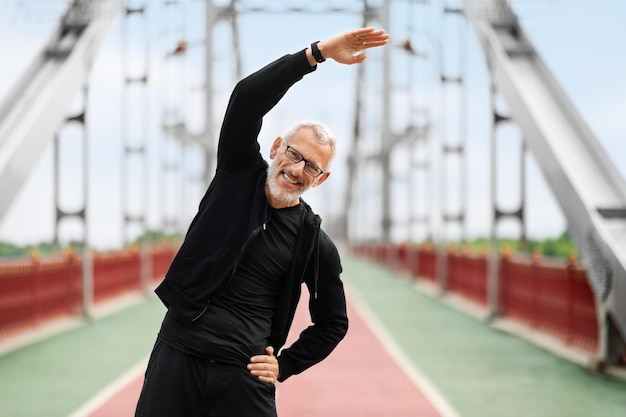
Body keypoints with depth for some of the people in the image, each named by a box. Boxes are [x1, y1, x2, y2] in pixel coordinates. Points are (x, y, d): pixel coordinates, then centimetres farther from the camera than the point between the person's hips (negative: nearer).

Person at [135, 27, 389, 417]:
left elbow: (333, 322, 12)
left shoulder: (317, 245, 1)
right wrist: (318, 52, -21)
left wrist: (284, 365, 2)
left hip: (244, 376, 0)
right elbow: (247, 98, -14)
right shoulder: (239, 173, 1)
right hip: (177, 358, 0)